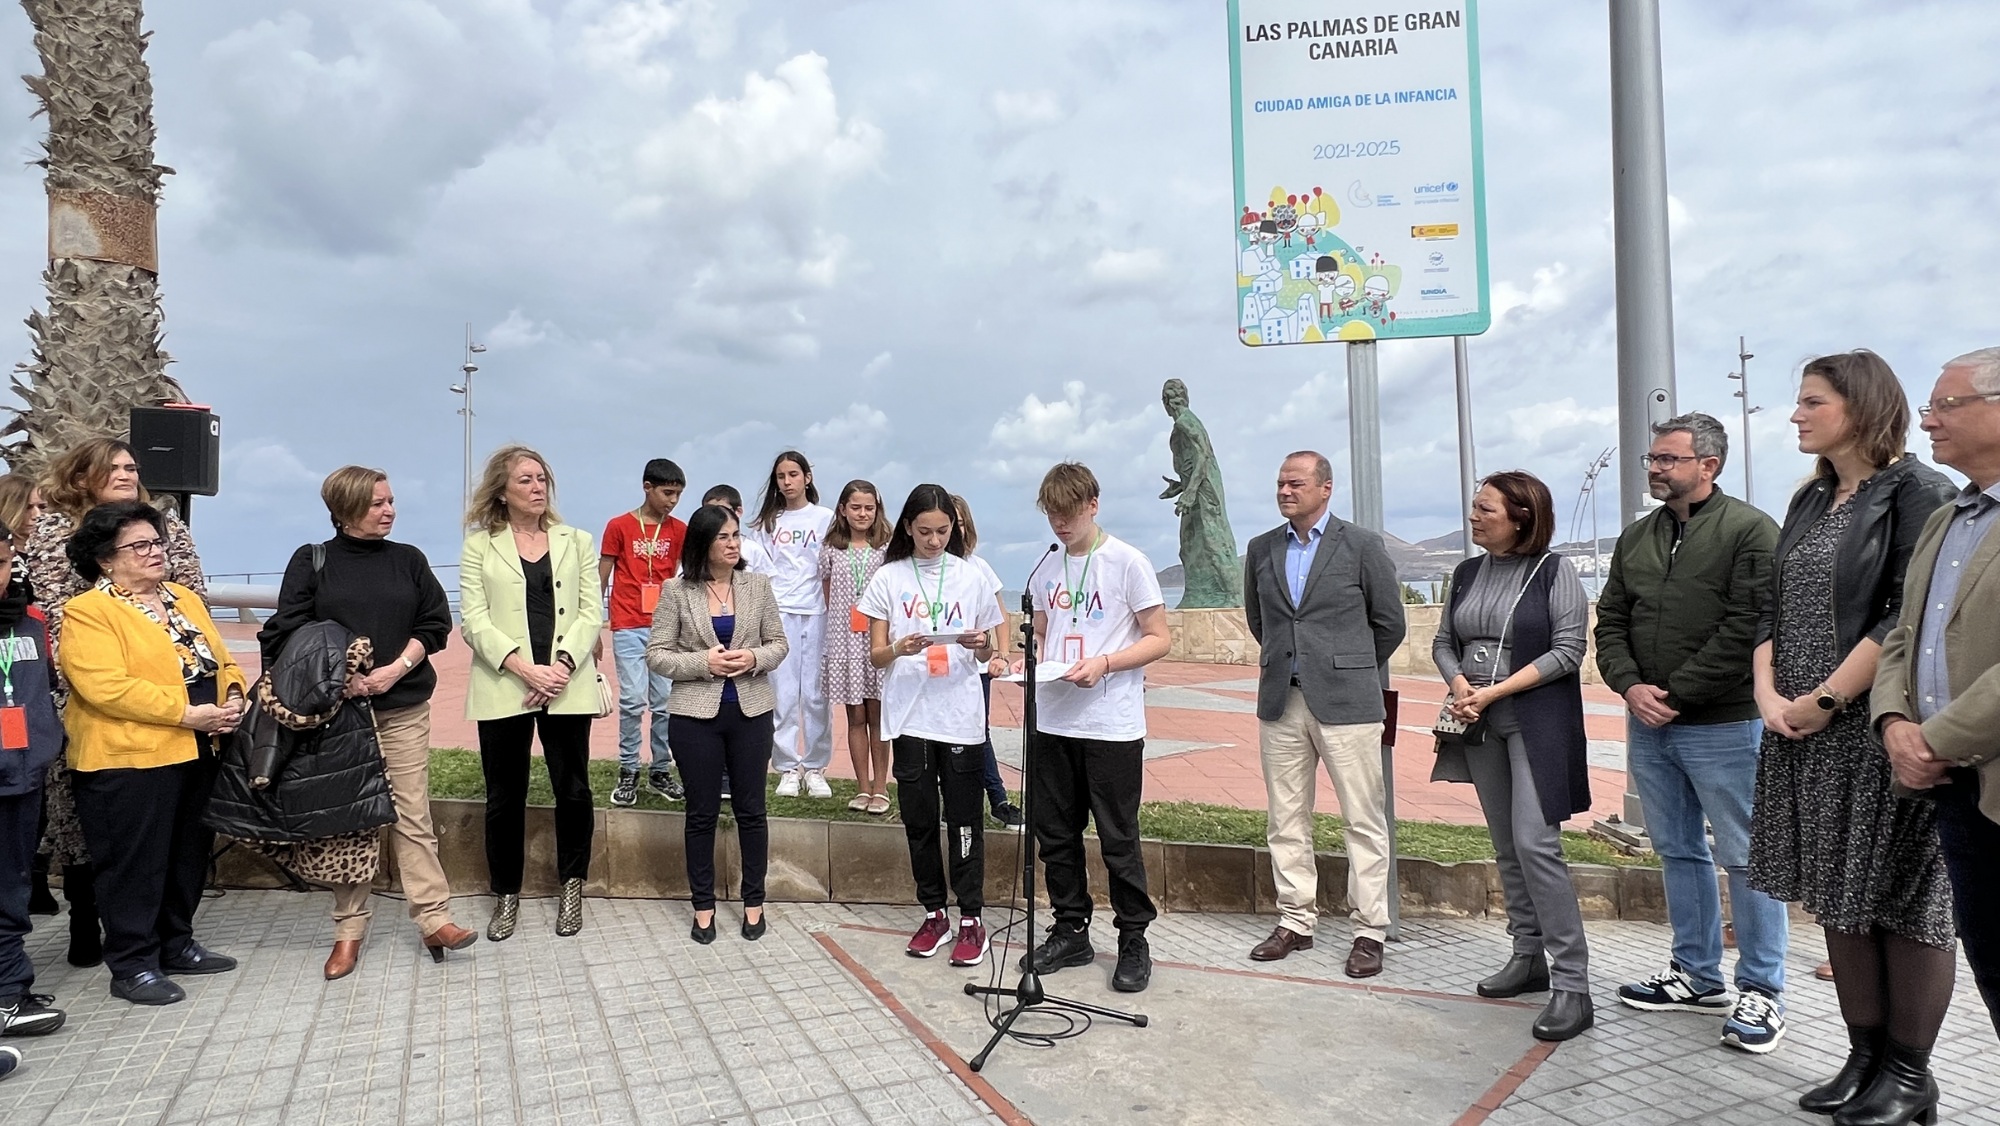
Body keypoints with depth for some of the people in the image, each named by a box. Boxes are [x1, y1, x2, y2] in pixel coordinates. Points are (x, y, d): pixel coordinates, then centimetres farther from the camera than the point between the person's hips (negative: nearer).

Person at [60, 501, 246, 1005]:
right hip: (128, 759, -7)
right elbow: (107, 688, -20)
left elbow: (221, 662, 16)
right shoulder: (87, 613, -9)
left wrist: (233, 696, -5)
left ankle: (176, 944, 28)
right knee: (134, 864, 0)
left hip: (195, 754, 8)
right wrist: (187, 713, -22)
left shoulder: (185, 600, 15)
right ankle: (132, 965, 11)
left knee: (189, 855, 15)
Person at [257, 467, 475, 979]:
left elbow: (435, 623, 5)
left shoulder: (408, 560, 8)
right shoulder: (312, 561, 3)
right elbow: (286, 633, -1)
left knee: (412, 813, 0)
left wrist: (396, 669, -9)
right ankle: (349, 931, 15)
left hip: (403, 707, 1)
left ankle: (434, 919, 2)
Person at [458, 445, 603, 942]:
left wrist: (562, 664, -12)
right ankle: (507, 894, 24)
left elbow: (591, 612, 3)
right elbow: (473, 620, -4)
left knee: (573, 791, 5)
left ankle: (571, 887, 23)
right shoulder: (479, 545, 5)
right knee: (505, 797, 7)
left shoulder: (576, 541, 10)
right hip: (504, 689, -1)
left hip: (567, 687, 1)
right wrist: (525, 668, -15)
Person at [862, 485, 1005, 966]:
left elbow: (986, 656, 9)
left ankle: (971, 919, 13)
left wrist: (981, 646, -15)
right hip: (909, 715, 1)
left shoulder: (974, 577, 4)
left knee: (964, 819, 3)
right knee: (918, 818, 8)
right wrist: (900, 649, -20)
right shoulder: (888, 579, 3)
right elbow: (875, 655, 2)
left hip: (961, 715, -1)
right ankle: (933, 914, 22)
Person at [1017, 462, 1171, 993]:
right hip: (1052, 722, 6)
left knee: (1118, 839, 2)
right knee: (1055, 833, 12)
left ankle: (1134, 942, 17)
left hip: (1112, 725, -5)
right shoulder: (1046, 569, 10)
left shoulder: (1127, 562, -6)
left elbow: (1158, 639, -6)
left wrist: (1104, 663, -20)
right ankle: (1071, 932, 28)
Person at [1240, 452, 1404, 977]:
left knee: (1364, 821, 1)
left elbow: (1390, 622, 5)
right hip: (1280, 701, 4)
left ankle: (1369, 930, 12)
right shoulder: (1261, 549, 9)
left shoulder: (1362, 545, -2)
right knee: (1286, 820, 9)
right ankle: (1295, 920, 22)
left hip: (1345, 702, -4)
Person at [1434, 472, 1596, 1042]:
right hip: (1480, 724, 6)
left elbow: (1568, 651, -12)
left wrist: (1495, 691, -17)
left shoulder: (1554, 571, -7)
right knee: (1506, 847, 12)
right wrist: (1459, 685, -8)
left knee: (1535, 845, -13)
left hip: (1537, 722, -6)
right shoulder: (1468, 573, 10)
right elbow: (1444, 642, 13)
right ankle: (1529, 957, 26)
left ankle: (1572, 986, -6)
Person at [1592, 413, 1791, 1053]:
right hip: (1648, 724, 7)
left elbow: (1748, 627, -16)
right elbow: (1610, 623, 12)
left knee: (1745, 857, 2)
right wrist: (1630, 686, -5)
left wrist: (1675, 695, -15)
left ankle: (1761, 992, 15)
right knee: (1678, 851, 15)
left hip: (1725, 725, -7)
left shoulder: (1750, 531, -8)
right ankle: (1698, 976, 29)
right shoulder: (1636, 538, 12)